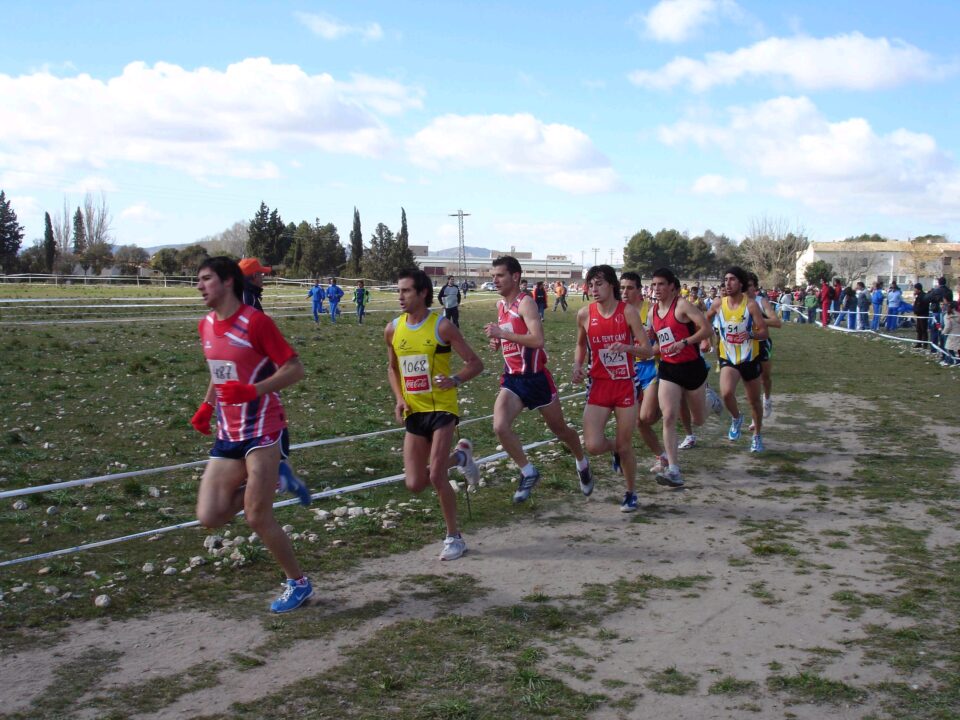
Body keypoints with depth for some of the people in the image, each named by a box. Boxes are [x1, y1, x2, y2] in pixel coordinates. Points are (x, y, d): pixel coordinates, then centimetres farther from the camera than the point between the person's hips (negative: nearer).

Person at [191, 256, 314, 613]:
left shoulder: (255, 322, -14)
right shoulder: (206, 326, 10)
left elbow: (295, 369, -15)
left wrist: (252, 391, -27)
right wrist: (207, 406, 10)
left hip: (263, 432, -7)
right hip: (228, 435, 7)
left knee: (257, 517, -6)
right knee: (209, 517, -2)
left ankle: (297, 583, 15)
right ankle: (274, 480, 19)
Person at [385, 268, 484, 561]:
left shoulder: (442, 326, -11)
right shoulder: (392, 330, 3)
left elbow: (475, 363, -8)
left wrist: (455, 380, -28)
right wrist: (399, 399, 2)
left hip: (442, 409, -5)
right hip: (413, 413, 5)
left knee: (436, 477, -14)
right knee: (414, 484, 3)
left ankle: (454, 537, 7)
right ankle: (459, 456, 32)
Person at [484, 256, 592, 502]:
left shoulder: (525, 303, -15)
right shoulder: (501, 305, 9)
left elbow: (537, 339, -29)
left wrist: (502, 333, -26)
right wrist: (497, 342, 6)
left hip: (535, 378, -6)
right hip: (512, 379, 6)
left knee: (559, 428, 13)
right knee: (500, 427, -17)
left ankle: (582, 464, 41)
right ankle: (528, 473, 1)